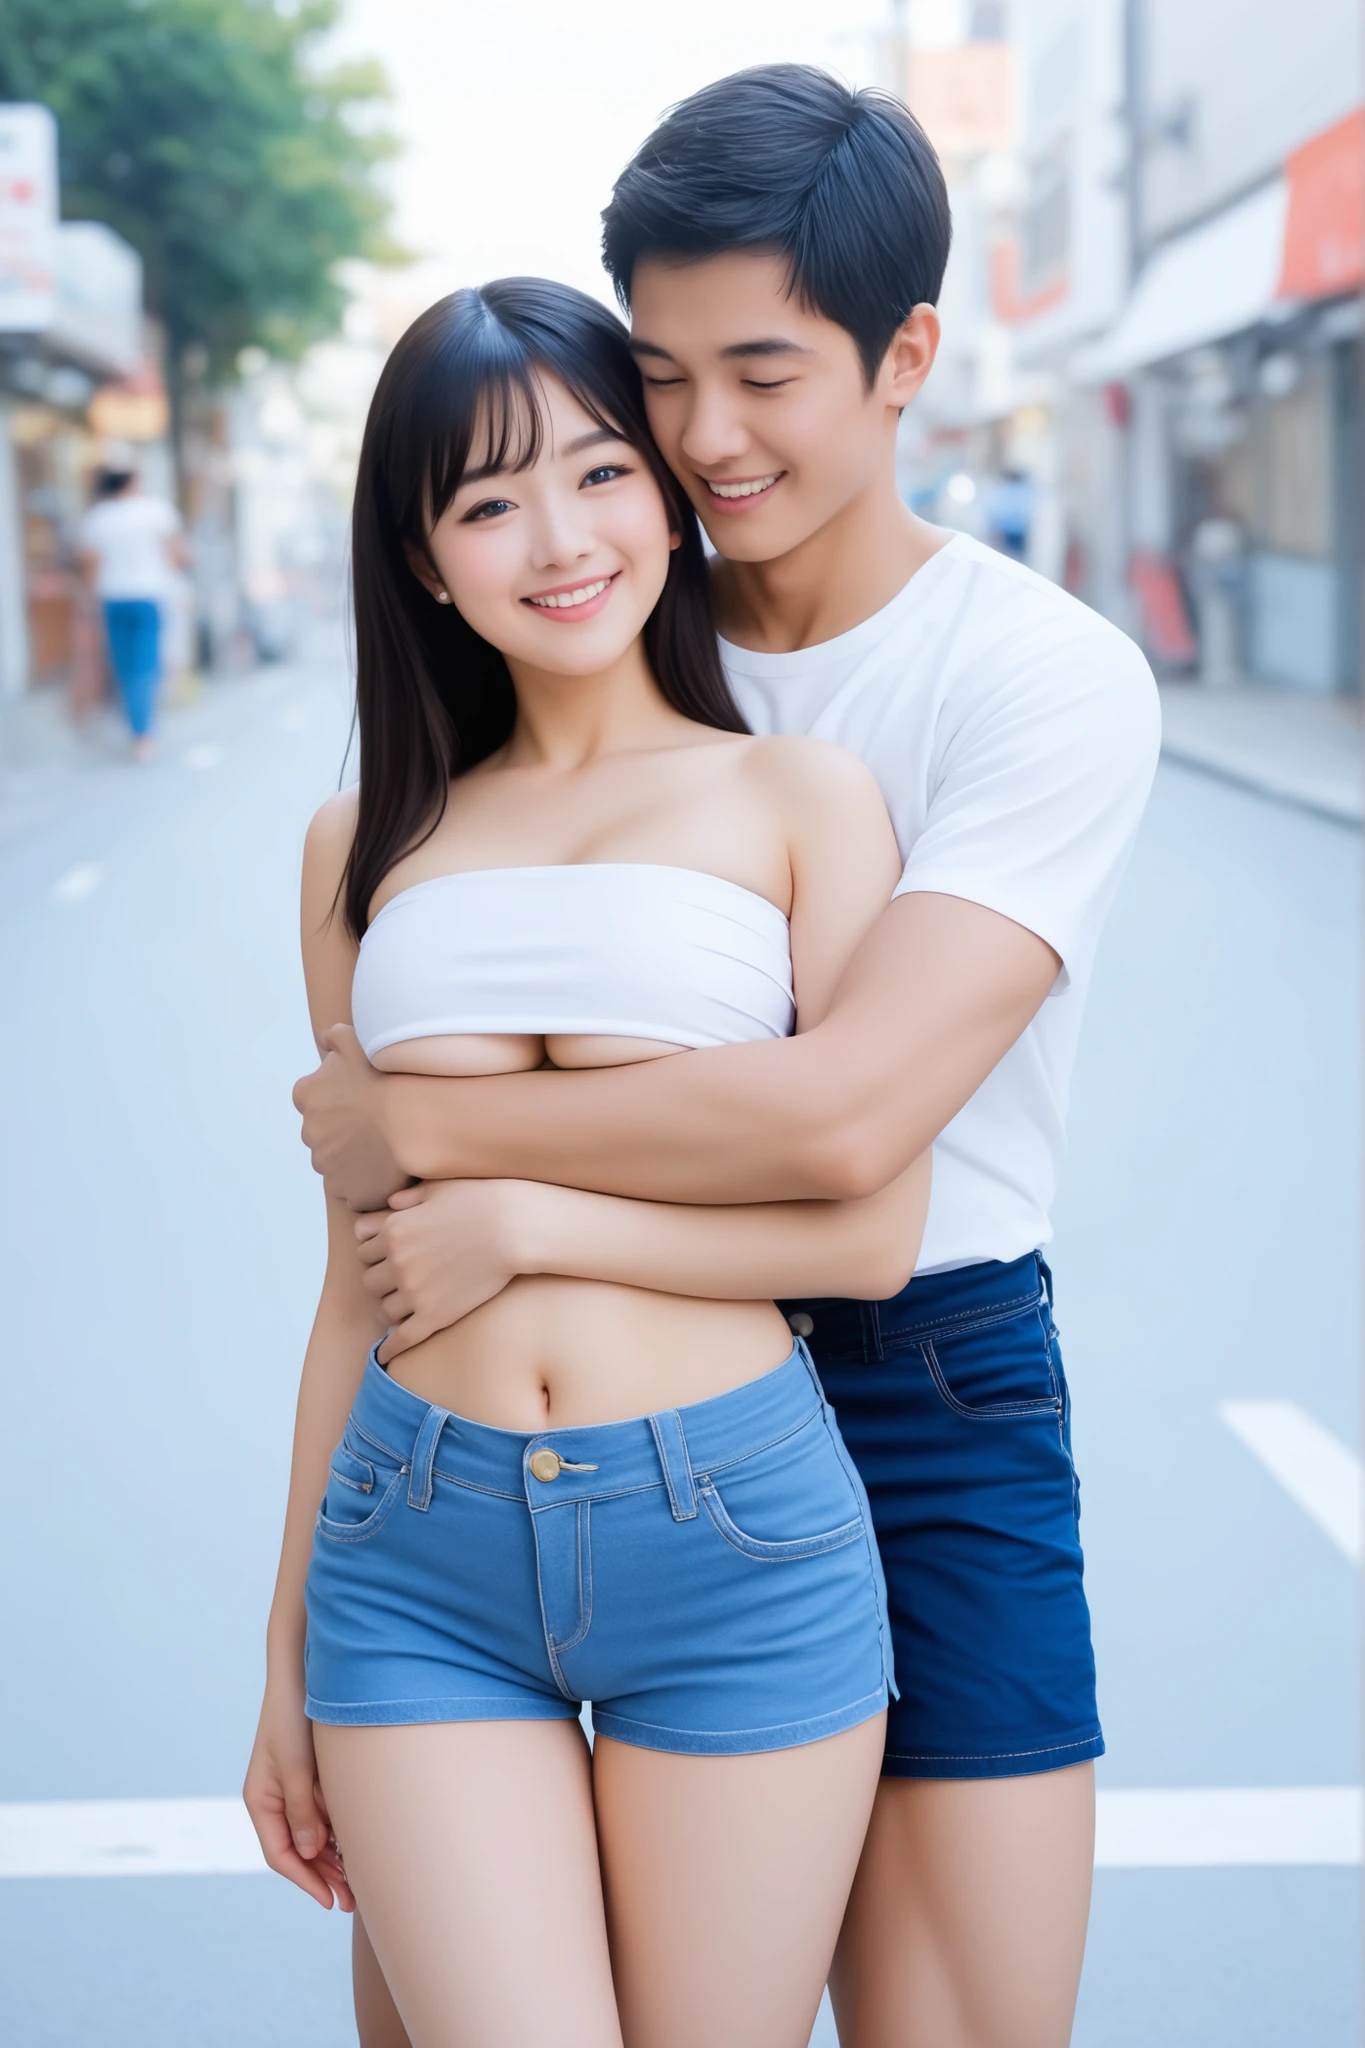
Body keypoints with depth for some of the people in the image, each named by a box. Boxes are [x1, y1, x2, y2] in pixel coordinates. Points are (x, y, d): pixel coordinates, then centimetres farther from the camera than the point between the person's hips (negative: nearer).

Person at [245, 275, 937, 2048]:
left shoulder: (799, 799, 2)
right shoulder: (367, 846, 11)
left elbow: (873, 1227, -4)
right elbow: (358, 1277, 14)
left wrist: (527, 1216, -9)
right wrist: (287, 1655, 15)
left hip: (735, 1531, -2)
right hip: (419, 1553, 2)